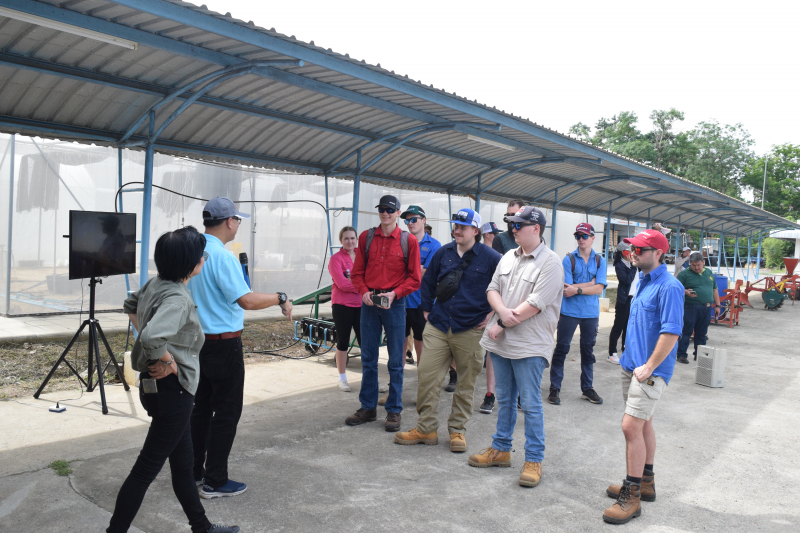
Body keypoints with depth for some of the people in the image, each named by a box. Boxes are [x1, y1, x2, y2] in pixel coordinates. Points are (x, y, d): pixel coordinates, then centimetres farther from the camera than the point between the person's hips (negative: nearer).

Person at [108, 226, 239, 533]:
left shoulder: (155, 285, 2)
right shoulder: (178, 298, -25)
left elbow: (131, 307, 22)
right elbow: (152, 337, -41)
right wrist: (168, 361, -22)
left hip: (155, 386, 10)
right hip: (172, 390, -10)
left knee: (182, 462, 20)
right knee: (147, 468, 4)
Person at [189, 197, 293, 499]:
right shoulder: (222, 256, -19)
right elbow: (246, 300, -24)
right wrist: (281, 299, -11)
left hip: (197, 340, 9)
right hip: (223, 344, -8)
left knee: (200, 407, 18)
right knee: (226, 412, 3)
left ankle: (194, 472, 29)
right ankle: (215, 482, 11)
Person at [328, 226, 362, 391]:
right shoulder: (336, 258, -4)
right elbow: (341, 283, -14)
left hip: (361, 305, 3)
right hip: (342, 306, -3)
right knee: (343, 342, 6)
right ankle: (342, 379, 17)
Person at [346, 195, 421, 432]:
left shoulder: (408, 240, -1)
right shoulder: (366, 237, 7)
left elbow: (414, 278, -1)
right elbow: (357, 271, 9)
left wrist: (394, 294, -14)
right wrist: (364, 292, -8)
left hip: (394, 304, -3)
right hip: (369, 303, 3)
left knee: (395, 361, 4)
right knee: (368, 358, 10)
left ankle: (394, 410, 15)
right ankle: (367, 407, 22)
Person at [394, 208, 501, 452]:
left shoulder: (490, 257, -5)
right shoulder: (444, 252, 7)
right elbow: (427, 281, 19)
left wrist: (493, 313, -2)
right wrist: (427, 309, 14)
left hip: (470, 330, -3)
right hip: (438, 326, 3)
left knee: (466, 383, 8)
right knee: (427, 375, 0)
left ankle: (457, 430, 23)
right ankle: (426, 429, 13)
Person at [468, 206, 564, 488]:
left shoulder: (550, 263, -11)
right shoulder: (508, 258, 12)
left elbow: (535, 303, -18)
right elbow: (492, 289, 9)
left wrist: (501, 324, -14)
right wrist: (503, 311, -13)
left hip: (529, 346, -7)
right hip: (501, 341, 7)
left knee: (530, 404, 1)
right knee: (504, 399, 17)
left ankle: (534, 460, 14)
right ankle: (500, 449, 30)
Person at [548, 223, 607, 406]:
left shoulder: (599, 260, 4)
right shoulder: (569, 259, -4)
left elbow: (599, 288, -7)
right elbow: (567, 289, -12)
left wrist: (577, 289, -16)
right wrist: (590, 283, -11)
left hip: (591, 313, 3)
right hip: (569, 311, -3)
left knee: (588, 350, 13)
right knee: (561, 349, 1)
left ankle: (587, 388, 25)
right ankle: (554, 388, 10)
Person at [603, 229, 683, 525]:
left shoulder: (669, 287, -18)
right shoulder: (643, 281, 12)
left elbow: (671, 332, -22)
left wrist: (648, 367, -20)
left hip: (650, 371, -9)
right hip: (632, 365, 9)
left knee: (631, 426, -10)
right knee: (643, 423, 18)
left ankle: (632, 496, 2)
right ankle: (645, 483, 32)